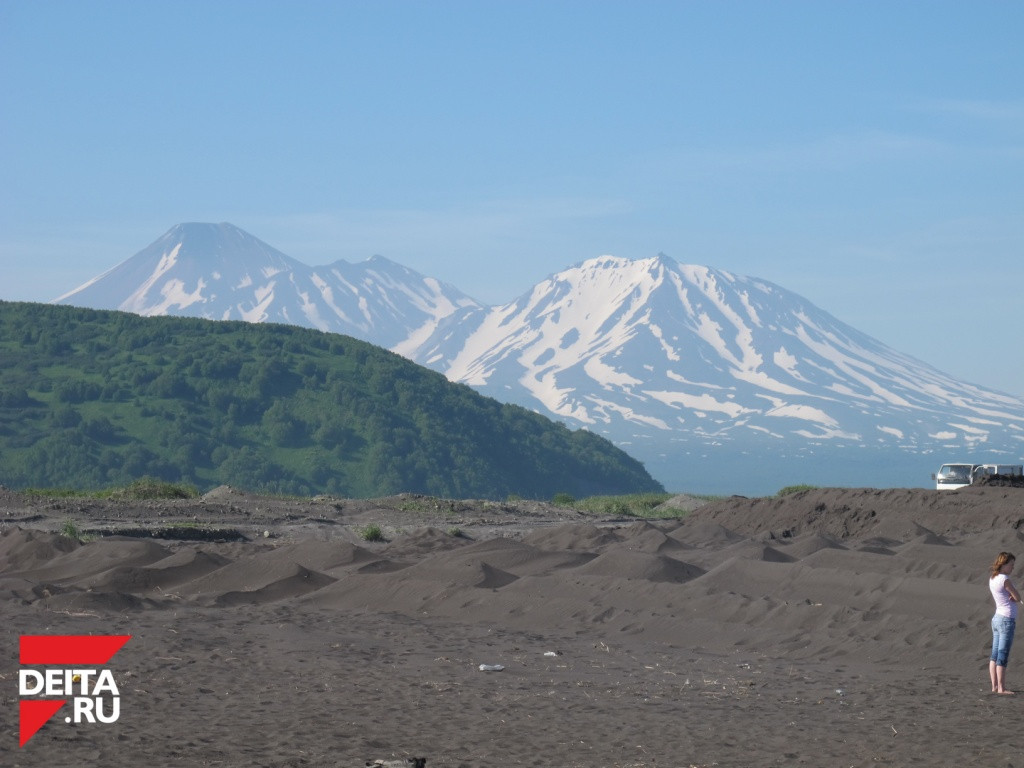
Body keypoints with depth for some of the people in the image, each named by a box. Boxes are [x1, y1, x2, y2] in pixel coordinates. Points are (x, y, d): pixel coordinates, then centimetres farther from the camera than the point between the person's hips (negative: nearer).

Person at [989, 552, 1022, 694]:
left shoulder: (992, 578, 10)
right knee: (1003, 655, -6)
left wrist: (1013, 598, -8)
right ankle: (1001, 688, -4)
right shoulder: (1004, 579, -17)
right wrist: (1014, 598, 9)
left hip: (997, 618, 9)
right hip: (1007, 620, -9)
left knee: (995, 655, 9)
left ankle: (995, 686, 12)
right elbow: (1018, 598, -10)